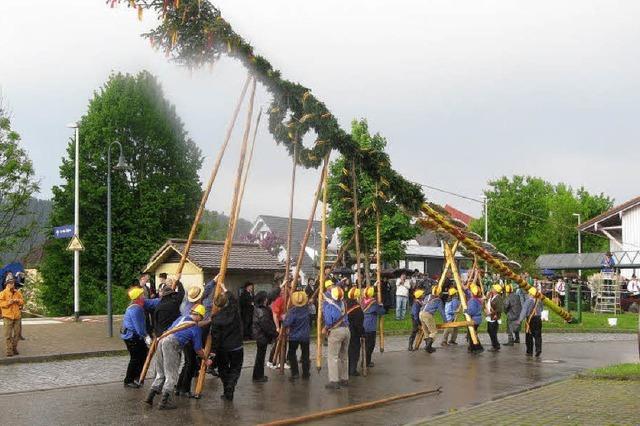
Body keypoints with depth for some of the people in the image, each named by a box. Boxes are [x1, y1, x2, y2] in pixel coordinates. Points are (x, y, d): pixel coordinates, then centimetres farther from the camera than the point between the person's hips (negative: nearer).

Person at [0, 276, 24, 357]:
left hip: (17, 316, 5)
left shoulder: (18, 293, 13)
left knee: (17, 334, 9)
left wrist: (18, 301, -5)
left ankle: (14, 348, 21)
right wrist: (8, 302, -20)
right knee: (8, 334, -6)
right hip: (8, 316, -5)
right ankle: (9, 350, -2)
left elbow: (22, 302, 15)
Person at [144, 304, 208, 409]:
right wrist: (206, 359, 25)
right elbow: (198, 350, 12)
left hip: (161, 341, 7)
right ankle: (164, 402, -1)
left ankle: (150, 397, 16)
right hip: (172, 344, -7)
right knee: (171, 375, 1)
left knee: (161, 373, 18)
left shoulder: (182, 317, 22)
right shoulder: (196, 328, 6)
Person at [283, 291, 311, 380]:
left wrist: (284, 318, -7)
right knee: (305, 355, 12)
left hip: (294, 337, -4)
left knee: (291, 354, 9)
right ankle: (305, 374, 17)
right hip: (305, 336, 4)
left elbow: (286, 324, -26)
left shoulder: (292, 311, -20)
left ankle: (295, 373, 0)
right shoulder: (306, 309, -6)